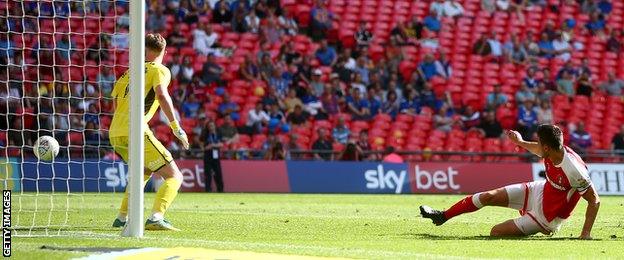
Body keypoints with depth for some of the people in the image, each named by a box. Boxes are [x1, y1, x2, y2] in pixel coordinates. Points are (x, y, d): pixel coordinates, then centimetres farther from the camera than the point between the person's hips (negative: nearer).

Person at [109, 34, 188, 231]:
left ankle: (122, 218, 29)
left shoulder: (130, 72, 24)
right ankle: (155, 218, -26)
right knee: (174, 177, -3)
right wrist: (176, 128, -13)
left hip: (114, 134, 7)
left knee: (145, 171, 33)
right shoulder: (160, 70, 4)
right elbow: (161, 95, -15)